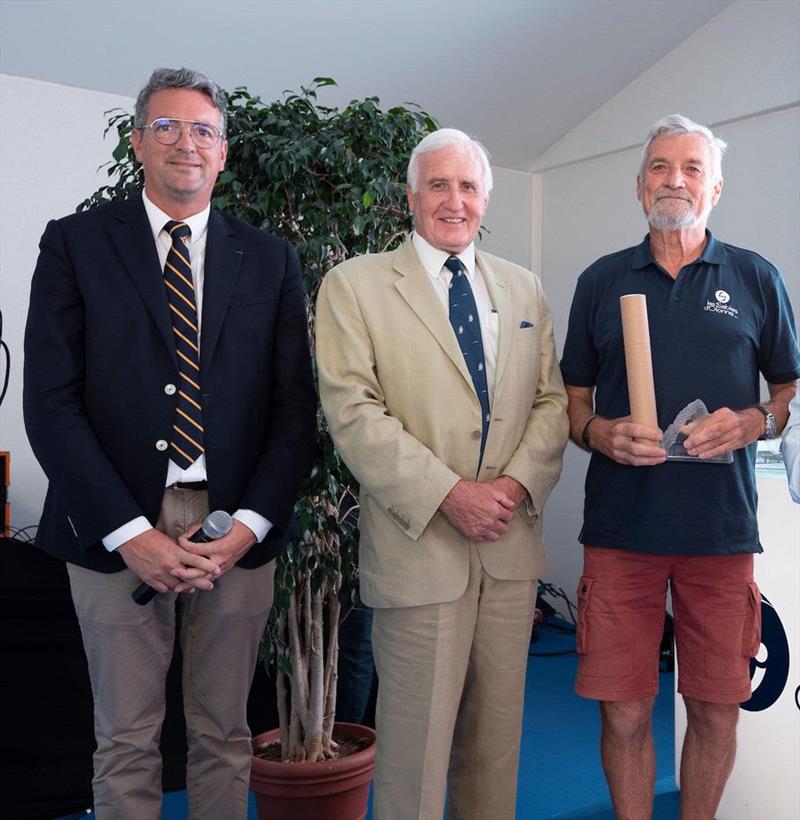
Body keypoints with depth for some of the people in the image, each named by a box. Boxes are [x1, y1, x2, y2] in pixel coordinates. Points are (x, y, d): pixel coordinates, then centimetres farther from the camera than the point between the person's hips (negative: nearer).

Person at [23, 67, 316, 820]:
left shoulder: (270, 260, 8)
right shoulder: (76, 243, 2)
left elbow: (294, 406, 4)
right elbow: (51, 402, -5)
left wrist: (250, 525, -8)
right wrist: (128, 532, -12)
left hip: (237, 532, 2)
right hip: (117, 534, -1)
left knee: (223, 735, 12)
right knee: (125, 742, 10)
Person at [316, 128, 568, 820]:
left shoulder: (524, 289, 14)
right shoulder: (355, 284, -1)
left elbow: (552, 400, 11)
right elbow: (354, 412, -10)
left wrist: (519, 482, -7)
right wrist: (448, 493, -16)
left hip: (511, 542, 5)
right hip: (418, 545, -4)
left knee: (497, 731, 15)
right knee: (417, 736, 4)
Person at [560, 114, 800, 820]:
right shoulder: (602, 281, 8)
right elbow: (573, 401, 12)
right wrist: (602, 434, -9)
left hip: (723, 530, 0)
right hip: (620, 529, 0)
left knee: (716, 711, 8)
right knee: (624, 713, 4)